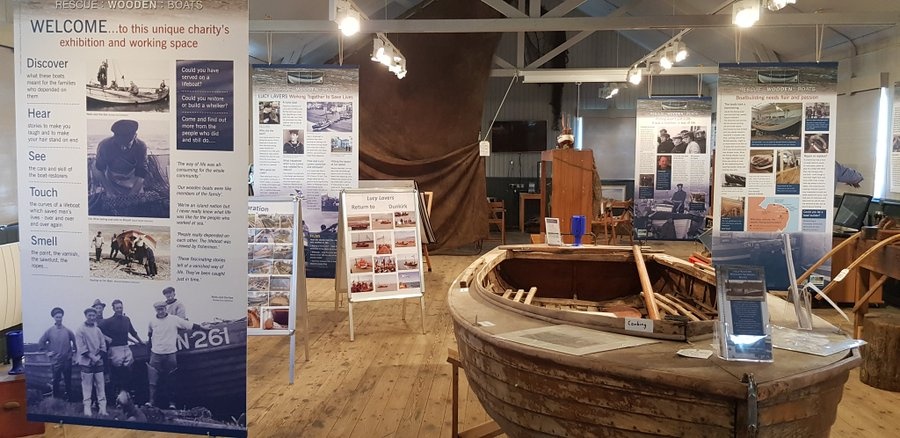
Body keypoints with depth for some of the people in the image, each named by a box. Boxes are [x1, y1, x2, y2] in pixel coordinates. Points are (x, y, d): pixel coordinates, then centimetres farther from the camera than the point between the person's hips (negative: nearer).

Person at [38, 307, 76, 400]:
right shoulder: (49, 331, -1)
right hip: (56, 360, 0)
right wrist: (47, 352, 3)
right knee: (56, 379, 5)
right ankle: (57, 396, 17)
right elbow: (40, 342, 7)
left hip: (67, 359, 0)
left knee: (68, 379, 7)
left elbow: (74, 341, 10)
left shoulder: (67, 331, 0)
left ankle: (68, 396, 19)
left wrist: (73, 350, 4)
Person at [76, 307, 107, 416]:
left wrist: (98, 357, -6)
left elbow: (103, 345, 8)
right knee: (87, 386, -2)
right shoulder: (80, 330, -3)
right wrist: (92, 357, -15)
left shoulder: (97, 330, 10)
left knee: (101, 385, 4)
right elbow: (81, 347, -10)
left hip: (98, 362, 4)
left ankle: (102, 408, 8)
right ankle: (87, 408, 4)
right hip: (86, 362, -4)